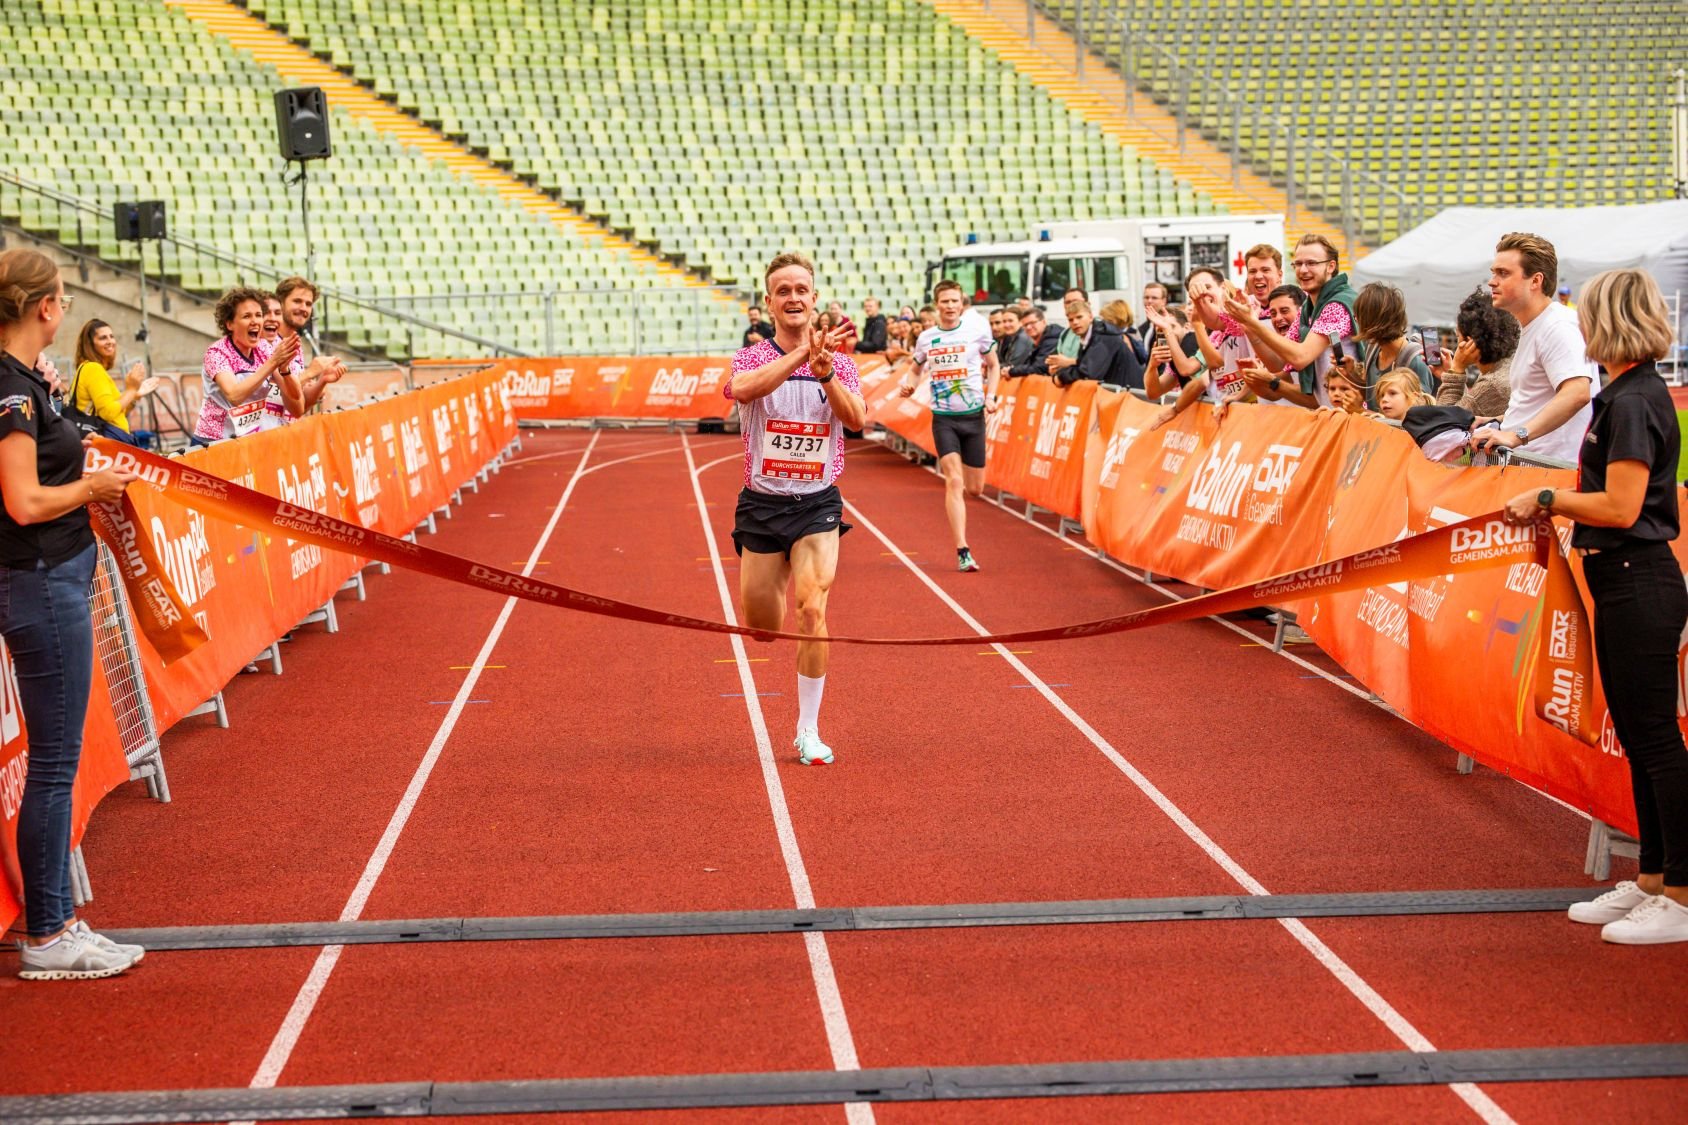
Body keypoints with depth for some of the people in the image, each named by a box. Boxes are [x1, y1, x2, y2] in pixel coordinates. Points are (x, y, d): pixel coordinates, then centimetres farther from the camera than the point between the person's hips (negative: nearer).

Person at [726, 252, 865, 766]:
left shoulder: (838, 361, 1)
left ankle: (809, 732, -4)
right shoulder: (752, 357, -3)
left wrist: (825, 372, -31)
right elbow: (744, 388, -27)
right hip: (761, 505, 1)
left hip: (818, 503, 0)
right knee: (762, 627, 7)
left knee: (812, 613, -17)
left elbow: (856, 419, -15)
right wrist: (800, 354, -37)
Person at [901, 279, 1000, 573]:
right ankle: (962, 553, -16)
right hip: (943, 418, -1)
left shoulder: (978, 332, -2)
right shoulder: (926, 338, 2)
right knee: (954, 480, -15)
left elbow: (993, 366, 11)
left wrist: (990, 396, -4)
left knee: (975, 489, 6)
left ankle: (955, 502, 45)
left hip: (974, 416, 1)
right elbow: (917, 370, 18)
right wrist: (909, 385, -4)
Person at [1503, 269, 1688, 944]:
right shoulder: (1631, 393, 14)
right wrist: (1554, 508, 7)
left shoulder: (1633, 402, -17)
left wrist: (1548, 499, -9)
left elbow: (1621, 507, -21)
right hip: (1625, 584, 10)